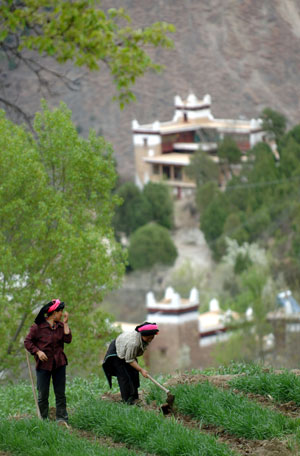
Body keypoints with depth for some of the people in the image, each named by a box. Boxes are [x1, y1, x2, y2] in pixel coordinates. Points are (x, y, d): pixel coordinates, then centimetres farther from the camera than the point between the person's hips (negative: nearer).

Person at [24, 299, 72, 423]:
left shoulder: (60, 325, 7)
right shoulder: (38, 326, -8)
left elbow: (68, 339, -6)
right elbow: (27, 341, -3)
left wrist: (65, 324, -6)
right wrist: (37, 351, -15)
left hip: (59, 363, 4)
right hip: (43, 364, -4)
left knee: (60, 393, 7)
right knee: (43, 394, 1)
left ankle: (61, 419, 14)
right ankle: (44, 420, 10)